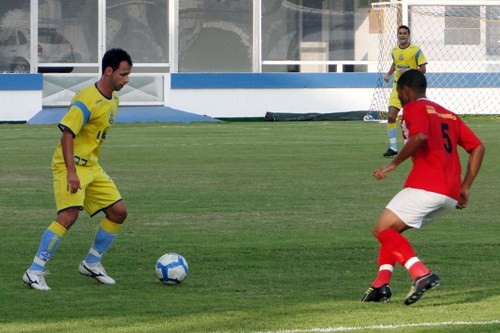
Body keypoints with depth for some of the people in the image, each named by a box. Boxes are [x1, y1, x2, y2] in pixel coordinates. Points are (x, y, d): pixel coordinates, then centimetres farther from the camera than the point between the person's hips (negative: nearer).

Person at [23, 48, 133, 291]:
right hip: (71, 165, -9)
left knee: (118, 212, 6)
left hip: (91, 166, 9)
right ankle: (35, 272, -19)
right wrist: (71, 172, -30)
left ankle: (92, 263, 20)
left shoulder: (112, 100, 10)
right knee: (69, 214, -23)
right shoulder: (87, 100, -19)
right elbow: (67, 134, -24)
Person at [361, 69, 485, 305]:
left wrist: (393, 165, -12)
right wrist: (465, 188, 19)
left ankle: (421, 274, -24)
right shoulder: (448, 115, 26)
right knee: (391, 229, 20)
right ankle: (381, 283, 7)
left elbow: (420, 136, -20)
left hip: (425, 188, -9)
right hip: (451, 196, 9)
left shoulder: (414, 109, 2)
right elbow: (477, 147, 20)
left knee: (383, 230, -5)